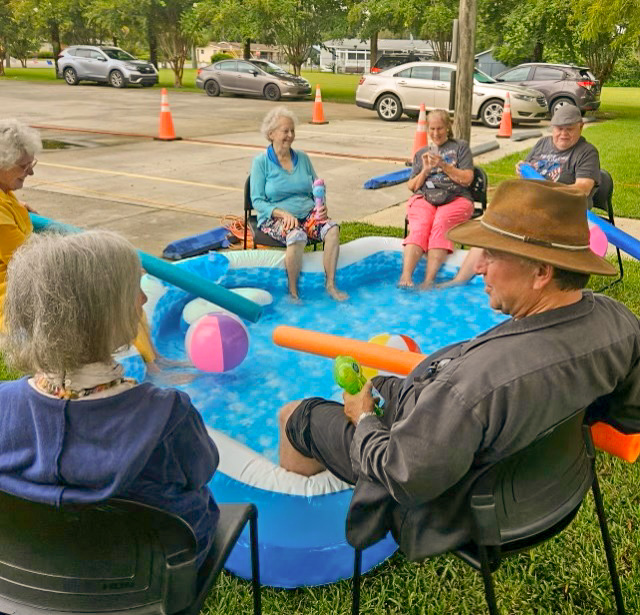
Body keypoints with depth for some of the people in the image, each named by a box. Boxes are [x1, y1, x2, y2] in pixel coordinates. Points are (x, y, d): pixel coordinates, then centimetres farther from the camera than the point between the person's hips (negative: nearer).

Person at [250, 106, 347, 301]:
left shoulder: (302, 158, 15)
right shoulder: (261, 162, 1)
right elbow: (257, 201, -5)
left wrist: (321, 206, -3)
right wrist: (283, 214, -21)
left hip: (307, 214, 4)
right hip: (275, 218, -4)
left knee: (332, 228, -27)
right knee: (296, 236, -37)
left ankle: (330, 285, -20)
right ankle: (293, 291, -22)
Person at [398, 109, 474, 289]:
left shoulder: (460, 147, 19)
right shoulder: (421, 153, 28)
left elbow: (467, 179, 7)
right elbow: (412, 186, 22)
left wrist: (443, 165, -4)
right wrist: (425, 171, 4)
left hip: (455, 199, -2)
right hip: (424, 199, 2)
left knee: (440, 223, -35)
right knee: (419, 228, -31)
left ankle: (429, 280, -46)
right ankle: (405, 277, -50)